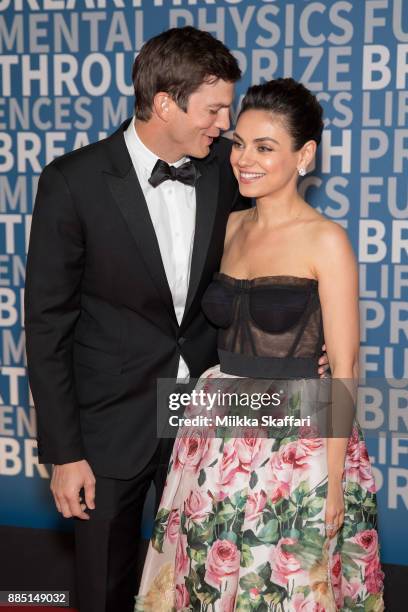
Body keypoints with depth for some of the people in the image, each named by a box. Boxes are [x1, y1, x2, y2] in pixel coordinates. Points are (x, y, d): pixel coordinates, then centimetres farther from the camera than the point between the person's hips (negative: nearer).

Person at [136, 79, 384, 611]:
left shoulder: (326, 240, -11)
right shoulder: (230, 227, 7)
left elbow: (343, 368, -12)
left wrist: (334, 481, -12)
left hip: (297, 442, -5)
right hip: (222, 436, 5)